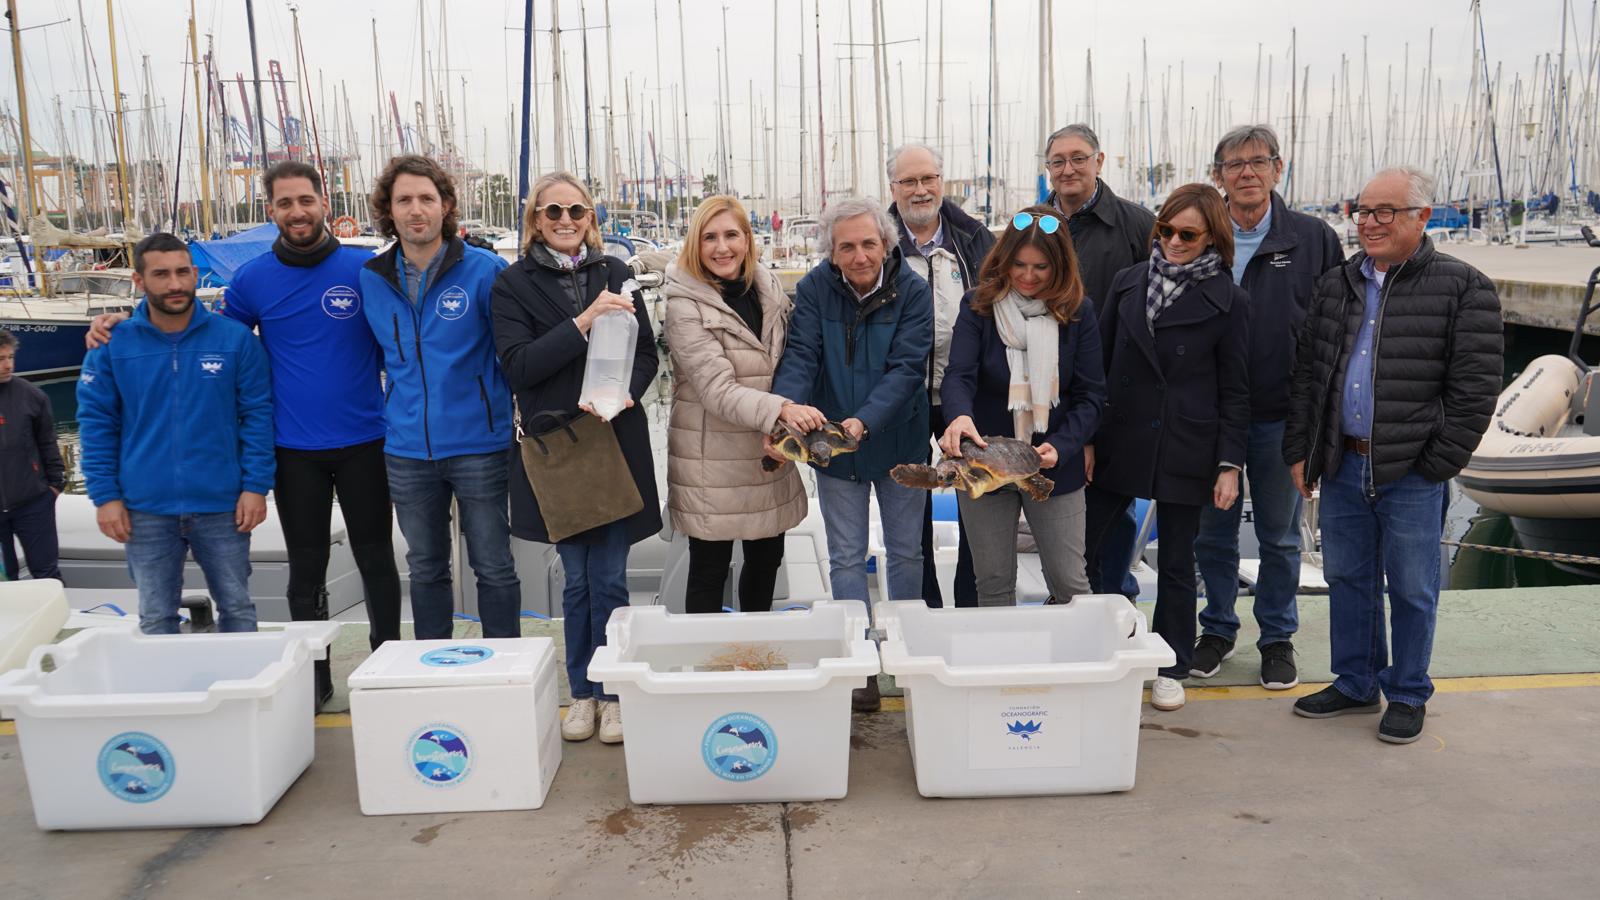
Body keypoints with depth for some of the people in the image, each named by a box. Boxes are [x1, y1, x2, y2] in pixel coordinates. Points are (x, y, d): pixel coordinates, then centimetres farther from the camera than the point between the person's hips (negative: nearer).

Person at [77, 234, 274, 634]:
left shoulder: (235, 338, -4)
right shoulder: (112, 345, -2)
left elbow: (257, 414, -2)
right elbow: (96, 423, 2)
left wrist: (256, 486, -7)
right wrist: (105, 495, -3)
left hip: (222, 505, -1)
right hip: (145, 508, 1)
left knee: (237, 608, 11)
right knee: (156, 620, 13)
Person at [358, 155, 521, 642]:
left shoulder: (485, 270, -8)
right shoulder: (372, 278, 5)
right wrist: (400, 409, 15)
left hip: (479, 446, -4)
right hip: (407, 451, 4)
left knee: (494, 566, 5)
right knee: (425, 569, 15)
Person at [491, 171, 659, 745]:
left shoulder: (614, 275, 7)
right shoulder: (513, 284, 1)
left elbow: (646, 353, 8)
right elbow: (517, 366, -9)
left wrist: (625, 392, -13)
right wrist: (583, 323, -19)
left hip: (617, 444, 1)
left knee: (609, 578, 3)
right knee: (576, 578, 8)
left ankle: (611, 692, 18)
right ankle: (582, 692, 24)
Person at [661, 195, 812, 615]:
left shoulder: (768, 286, 5)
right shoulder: (685, 305, -14)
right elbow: (718, 390, -23)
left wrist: (798, 414, 6)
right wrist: (781, 410, -35)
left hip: (768, 453, 6)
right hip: (712, 458, -6)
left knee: (767, 559, 17)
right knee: (709, 572, 5)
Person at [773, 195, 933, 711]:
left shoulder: (912, 293, -12)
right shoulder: (815, 290, -9)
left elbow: (906, 368, -20)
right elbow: (802, 356, -16)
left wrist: (863, 421, -35)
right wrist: (786, 406, -36)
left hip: (899, 440, -1)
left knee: (905, 551, 12)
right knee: (846, 558, 7)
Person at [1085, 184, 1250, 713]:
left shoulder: (1228, 301, -2)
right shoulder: (1128, 282, 6)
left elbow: (1234, 390, -1)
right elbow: (1100, 363, 8)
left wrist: (1230, 464, -5)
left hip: (1184, 450, -3)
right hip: (1117, 444, 3)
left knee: (1176, 562, 9)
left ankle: (1172, 669, 24)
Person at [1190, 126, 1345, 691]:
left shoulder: (1313, 239, -1)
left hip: (1281, 415, -1)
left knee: (1279, 534, 11)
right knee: (1213, 531, 11)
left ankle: (1278, 637, 27)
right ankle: (1218, 629, 29)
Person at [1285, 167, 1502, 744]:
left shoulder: (1463, 288, -6)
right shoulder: (1335, 286, 10)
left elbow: (1475, 389, -8)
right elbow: (1307, 374, 13)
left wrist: (1438, 465, -11)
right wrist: (1300, 451, 7)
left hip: (1411, 474, -5)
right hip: (1343, 465, 5)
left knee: (1411, 589, 6)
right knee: (1347, 578, 14)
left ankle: (1408, 696, 23)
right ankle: (1355, 684, 30)